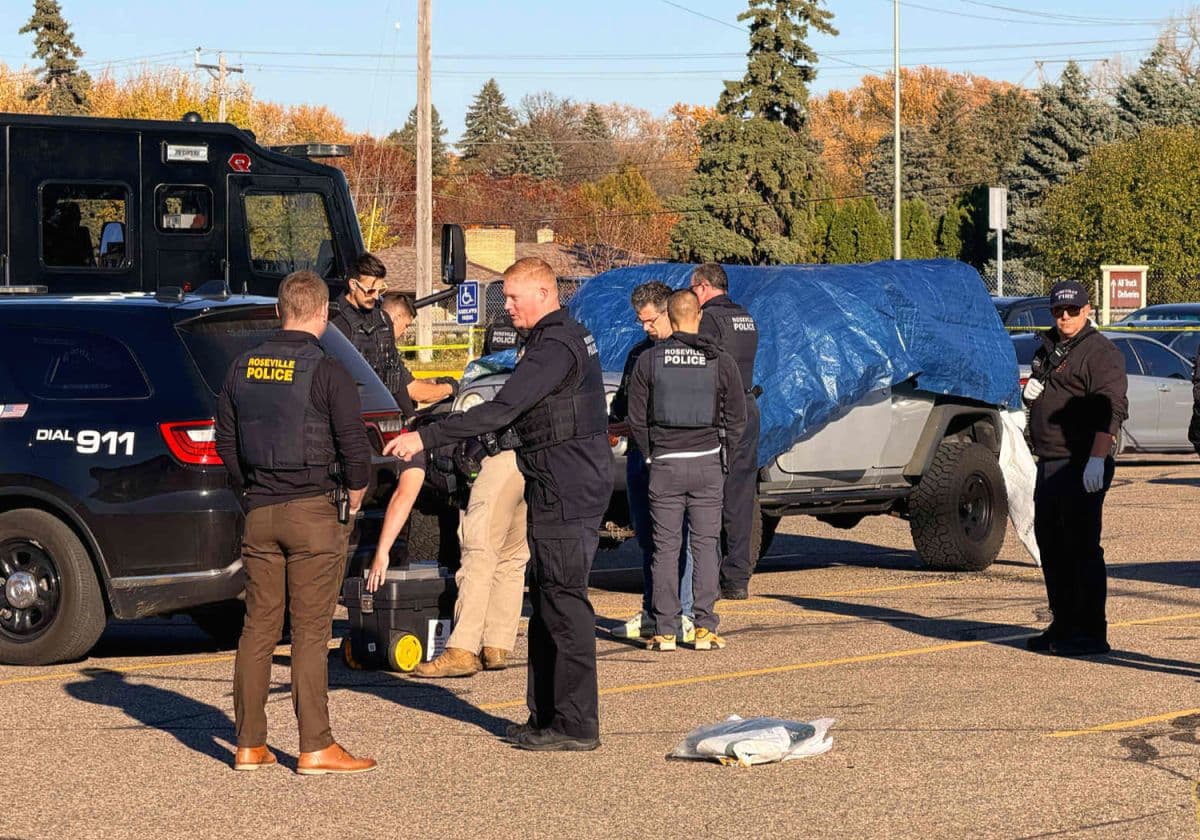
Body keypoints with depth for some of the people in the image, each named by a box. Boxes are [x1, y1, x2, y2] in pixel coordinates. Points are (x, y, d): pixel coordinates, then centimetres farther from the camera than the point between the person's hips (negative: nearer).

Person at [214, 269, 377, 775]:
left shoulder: (243, 368, 7)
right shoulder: (327, 372, -10)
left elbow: (226, 441, 14)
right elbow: (354, 444, -9)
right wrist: (355, 497, 7)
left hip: (259, 513, 5)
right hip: (312, 512, -5)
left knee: (258, 627, 10)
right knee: (311, 631, -3)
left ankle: (250, 745, 12)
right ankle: (316, 747, -3)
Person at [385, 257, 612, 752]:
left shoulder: (555, 348, -18)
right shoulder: (571, 337, 16)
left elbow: (501, 410, -27)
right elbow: (519, 410, 24)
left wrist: (425, 438, -29)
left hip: (566, 496, -11)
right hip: (561, 492, 11)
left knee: (565, 605, -7)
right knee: (546, 605, 14)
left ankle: (576, 725, -4)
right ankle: (545, 716, 19)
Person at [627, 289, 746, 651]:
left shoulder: (649, 360, -2)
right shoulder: (721, 361, 0)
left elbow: (636, 419, 1)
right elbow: (736, 420, 2)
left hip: (664, 464, 0)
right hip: (707, 463, 0)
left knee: (665, 547, 3)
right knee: (705, 545, 5)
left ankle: (664, 631, 2)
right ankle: (704, 628, 2)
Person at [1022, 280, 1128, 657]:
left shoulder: (1100, 352, -9)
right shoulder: (1047, 350, 19)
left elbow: (1112, 409, -19)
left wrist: (1097, 459, -28)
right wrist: (1029, 394, 7)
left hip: (1082, 467, -9)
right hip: (1048, 465, 9)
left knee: (1082, 549, -8)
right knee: (1051, 547, 13)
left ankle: (1091, 633, -5)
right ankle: (1063, 625, 22)